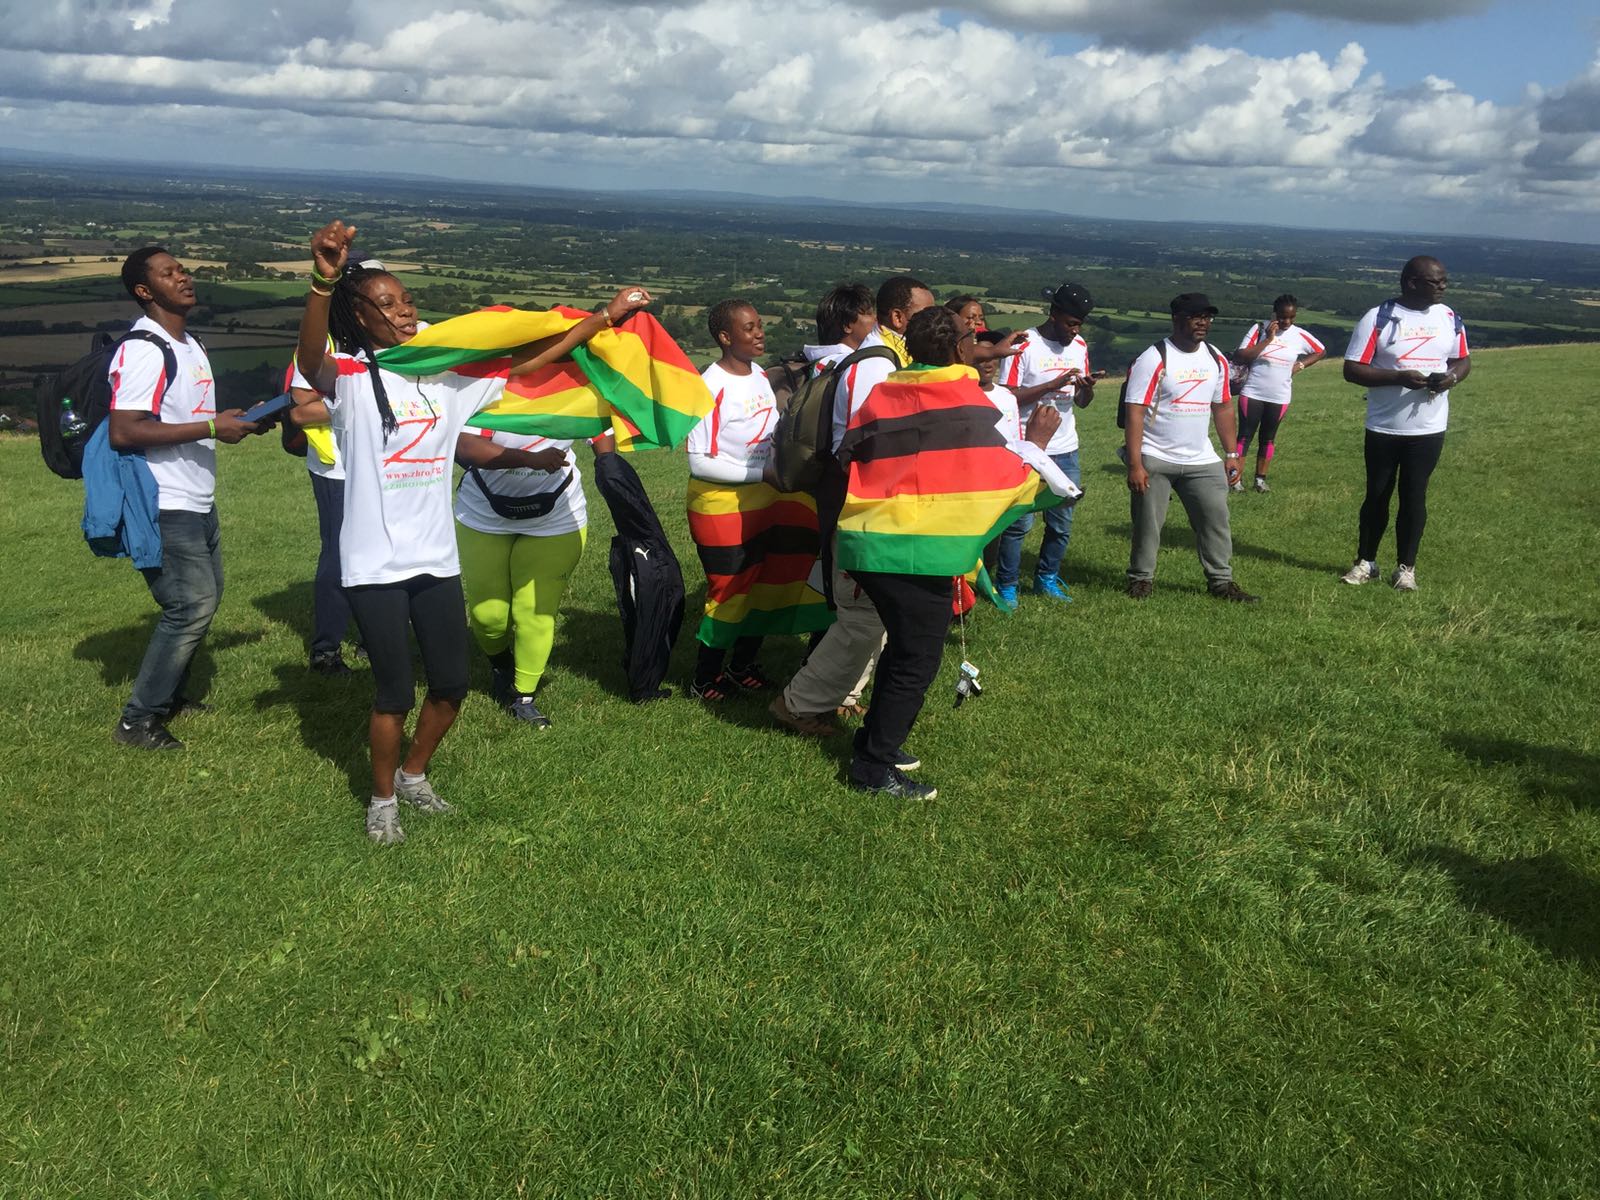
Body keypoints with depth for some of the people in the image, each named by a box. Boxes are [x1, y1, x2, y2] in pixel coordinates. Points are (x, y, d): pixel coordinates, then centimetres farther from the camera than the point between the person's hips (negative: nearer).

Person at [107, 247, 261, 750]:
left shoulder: (191, 345, 15)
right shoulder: (143, 351, -18)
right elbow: (122, 432, -26)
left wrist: (237, 421, 6)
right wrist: (210, 428, -24)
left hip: (198, 504, 10)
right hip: (165, 510, -10)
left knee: (205, 597, 17)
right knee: (191, 605, -10)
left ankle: (170, 693, 33)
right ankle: (137, 721, 1)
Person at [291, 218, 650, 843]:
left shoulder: (447, 373, 6)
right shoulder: (350, 376, -10)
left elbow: (527, 360, 9)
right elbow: (310, 360, -33)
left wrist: (605, 315, 7)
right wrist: (323, 280, -52)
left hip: (437, 557, 5)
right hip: (375, 564, -5)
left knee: (451, 684, 12)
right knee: (395, 693, 3)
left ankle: (413, 774, 38)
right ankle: (382, 799, 28)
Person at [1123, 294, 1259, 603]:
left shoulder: (1216, 360, 7)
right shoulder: (1153, 359, -12)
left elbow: (1222, 407, 16)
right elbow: (1135, 412, -16)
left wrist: (1232, 454, 11)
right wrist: (1135, 465, -21)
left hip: (1201, 461, 5)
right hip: (1154, 460, -5)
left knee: (1216, 518, 5)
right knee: (1147, 523, 2)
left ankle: (1221, 581, 16)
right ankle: (1141, 579, 18)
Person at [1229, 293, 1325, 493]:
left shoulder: (1299, 335, -1)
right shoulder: (1259, 328, -8)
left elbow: (1321, 351, 14)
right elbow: (1239, 358, -17)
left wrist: (1301, 365, -1)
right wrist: (1267, 340, -21)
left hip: (1279, 398, 3)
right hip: (1252, 394, -3)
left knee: (1268, 439, 12)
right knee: (1245, 436, -1)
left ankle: (1261, 479, 20)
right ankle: (1236, 478, 1)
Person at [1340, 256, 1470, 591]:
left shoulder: (1450, 318, 3)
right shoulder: (1377, 318, -11)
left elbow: (1463, 360, 15)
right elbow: (1352, 369, -13)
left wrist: (1452, 376, -9)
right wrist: (1400, 377, -24)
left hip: (1428, 428, 2)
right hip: (1383, 428, -2)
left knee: (1414, 496, 6)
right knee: (1377, 495, 9)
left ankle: (1406, 568, 17)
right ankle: (1366, 562, 24)